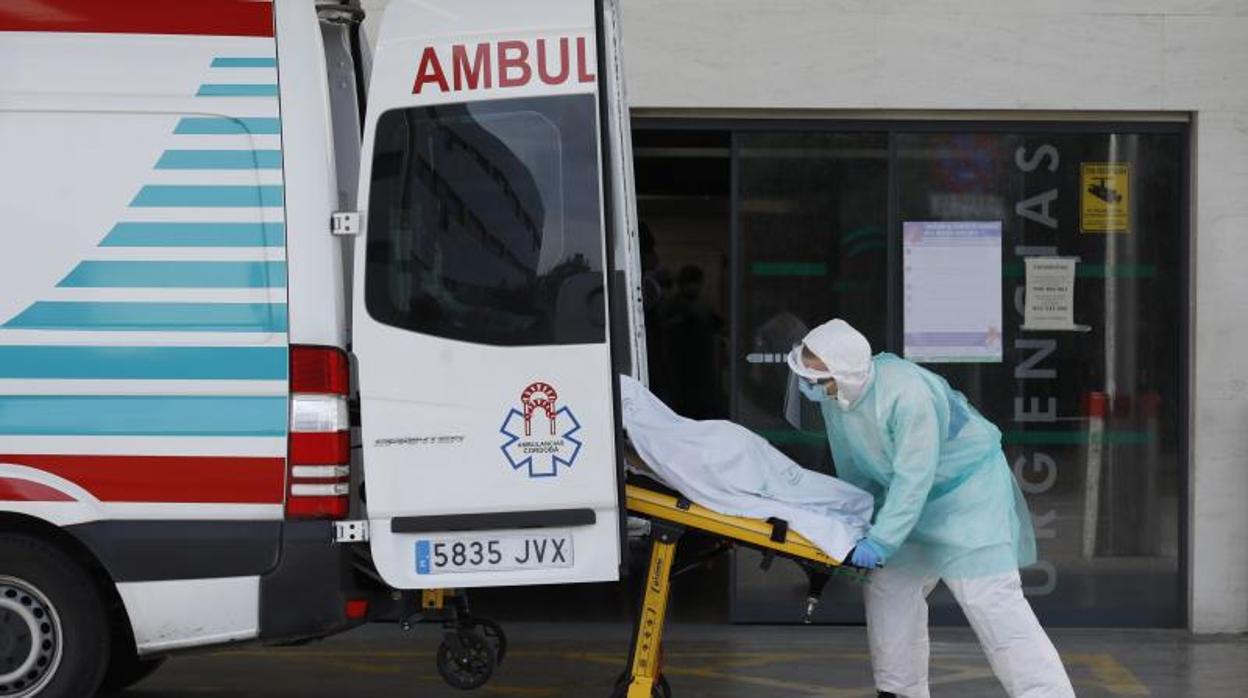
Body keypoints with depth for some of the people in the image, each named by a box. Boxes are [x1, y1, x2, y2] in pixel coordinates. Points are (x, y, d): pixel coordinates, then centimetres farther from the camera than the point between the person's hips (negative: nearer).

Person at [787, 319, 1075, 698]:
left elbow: (914, 478, -34)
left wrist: (881, 541, -35)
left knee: (990, 599, -16)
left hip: (968, 492, -9)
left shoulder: (906, 395, -35)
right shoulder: (834, 396, -9)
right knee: (889, 587, 11)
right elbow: (850, 466, 7)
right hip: (911, 495, 9)